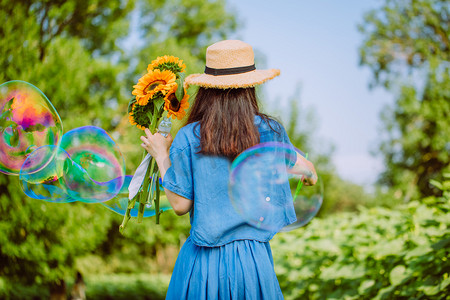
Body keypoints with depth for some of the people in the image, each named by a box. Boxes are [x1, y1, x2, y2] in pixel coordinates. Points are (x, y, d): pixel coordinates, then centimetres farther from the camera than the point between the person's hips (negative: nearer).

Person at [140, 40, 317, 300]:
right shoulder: (270, 131, -4)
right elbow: (311, 176, 9)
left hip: (203, 262, 0)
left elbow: (180, 205, -3)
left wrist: (161, 155, 8)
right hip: (254, 258, 1)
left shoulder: (188, 138, -8)